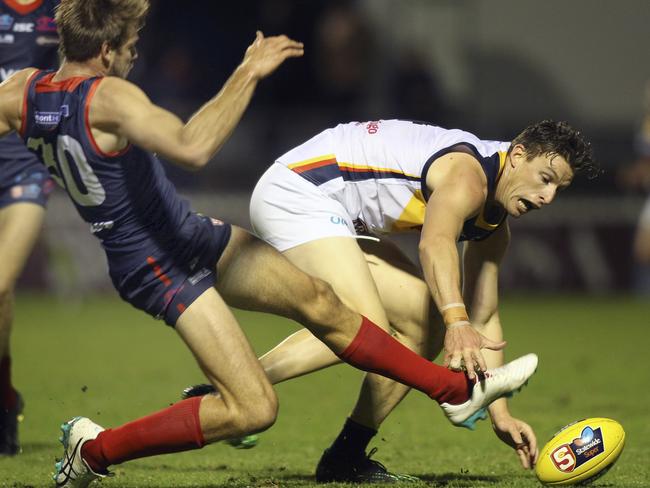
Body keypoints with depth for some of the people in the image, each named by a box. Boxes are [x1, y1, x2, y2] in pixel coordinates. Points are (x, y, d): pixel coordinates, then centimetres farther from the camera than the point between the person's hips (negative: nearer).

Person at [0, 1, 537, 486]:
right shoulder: (108, 97, -29)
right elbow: (192, 148, -42)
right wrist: (247, 75, -33)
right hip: (161, 271, -10)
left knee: (318, 301, 13)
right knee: (253, 409, -12)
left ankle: (459, 389, 22)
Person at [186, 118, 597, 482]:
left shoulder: (493, 228, 11)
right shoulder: (470, 174, -21)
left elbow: (484, 320, 16)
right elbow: (436, 244, -42)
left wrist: (501, 415, 10)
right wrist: (457, 322, -58)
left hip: (336, 217, 11)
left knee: (426, 324, 7)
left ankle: (347, 457, 4)